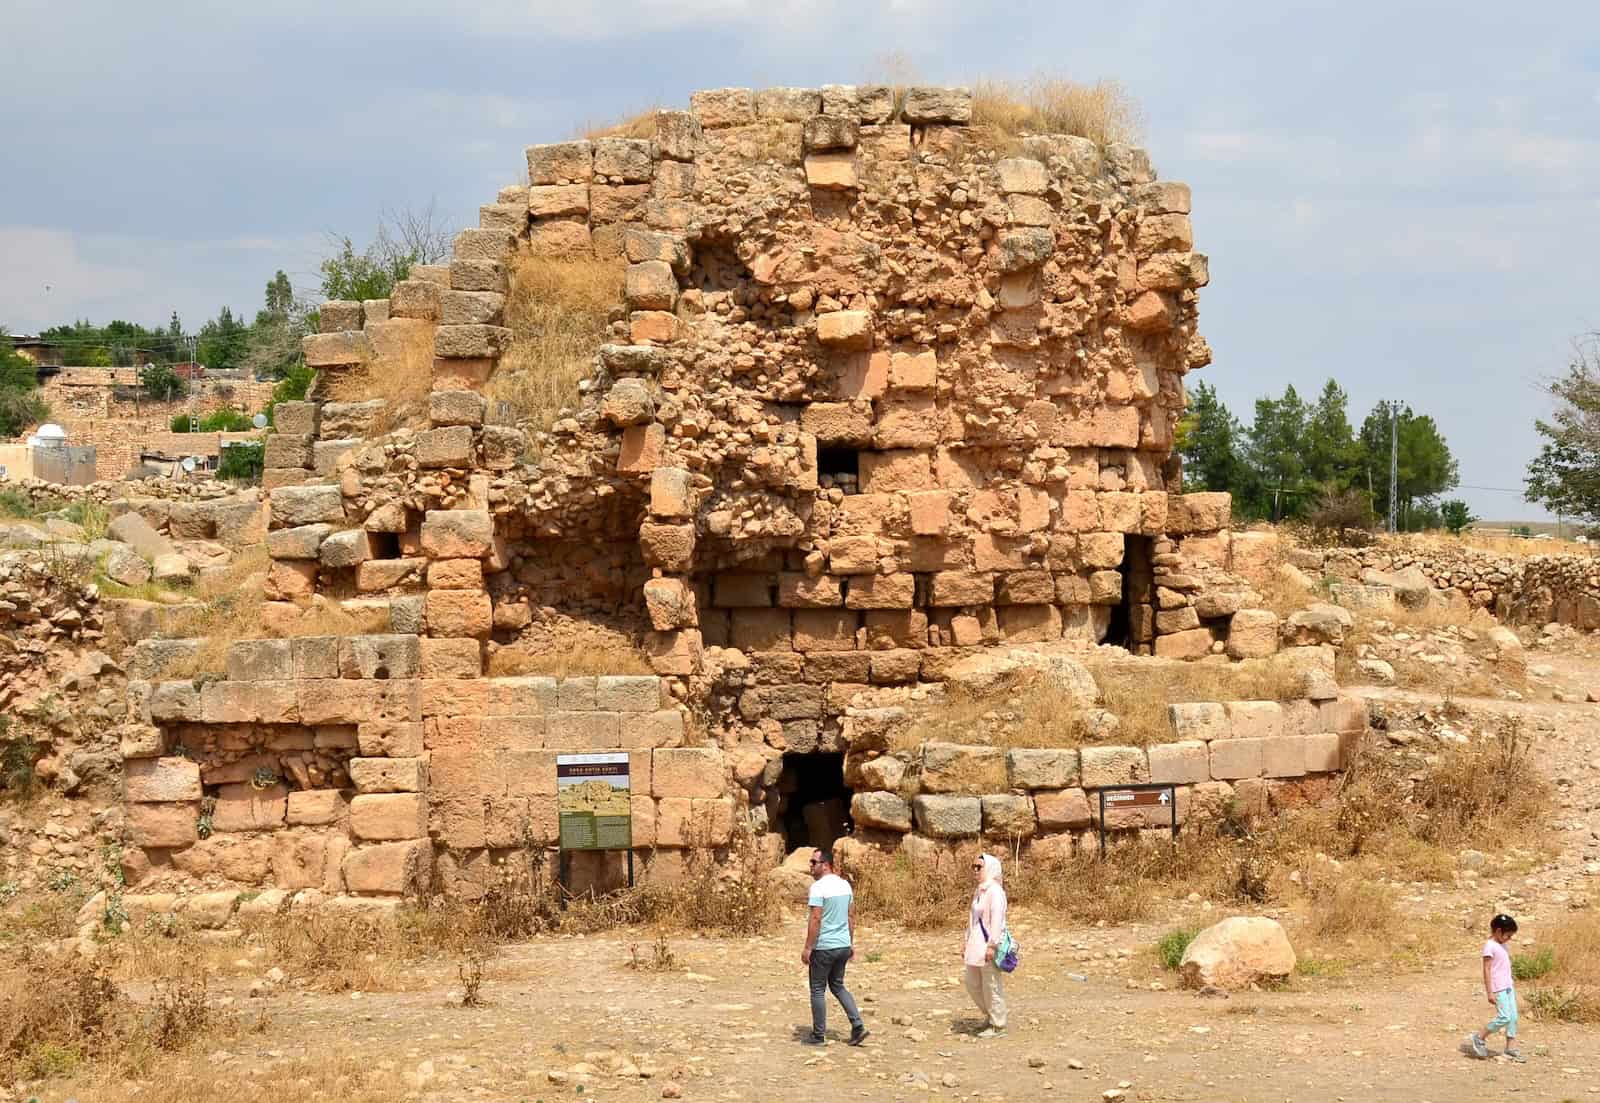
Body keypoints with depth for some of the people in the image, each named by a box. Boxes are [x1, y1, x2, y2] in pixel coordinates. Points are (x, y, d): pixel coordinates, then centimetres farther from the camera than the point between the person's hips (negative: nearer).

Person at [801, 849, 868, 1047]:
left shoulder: (818, 887, -16)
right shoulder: (845, 884, 8)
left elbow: (816, 919, -20)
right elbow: (851, 916, 13)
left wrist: (807, 948, -17)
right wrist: (851, 942, 20)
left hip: (824, 947, -8)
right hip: (843, 945, 8)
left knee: (818, 990, 4)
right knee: (837, 986, 19)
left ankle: (818, 1035, 9)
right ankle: (857, 1026, 7)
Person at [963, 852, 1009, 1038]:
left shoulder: (994, 891, -15)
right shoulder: (978, 891, 14)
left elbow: (997, 919, -20)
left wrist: (991, 945, -23)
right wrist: (966, 942, 18)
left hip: (988, 946, -10)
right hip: (976, 946, 10)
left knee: (991, 987, -1)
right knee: (972, 983, 14)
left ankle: (997, 1026, 9)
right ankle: (990, 1015, 30)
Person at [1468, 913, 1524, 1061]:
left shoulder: (1502, 946, 14)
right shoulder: (1490, 946, -13)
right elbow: (1487, 970, -16)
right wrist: (1490, 992, -18)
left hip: (1508, 987, 9)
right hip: (1498, 989, -9)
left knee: (1513, 1017, 5)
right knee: (1504, 1017, -12)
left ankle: (1511, 1047, 10)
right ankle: (1479, 1039, 1)